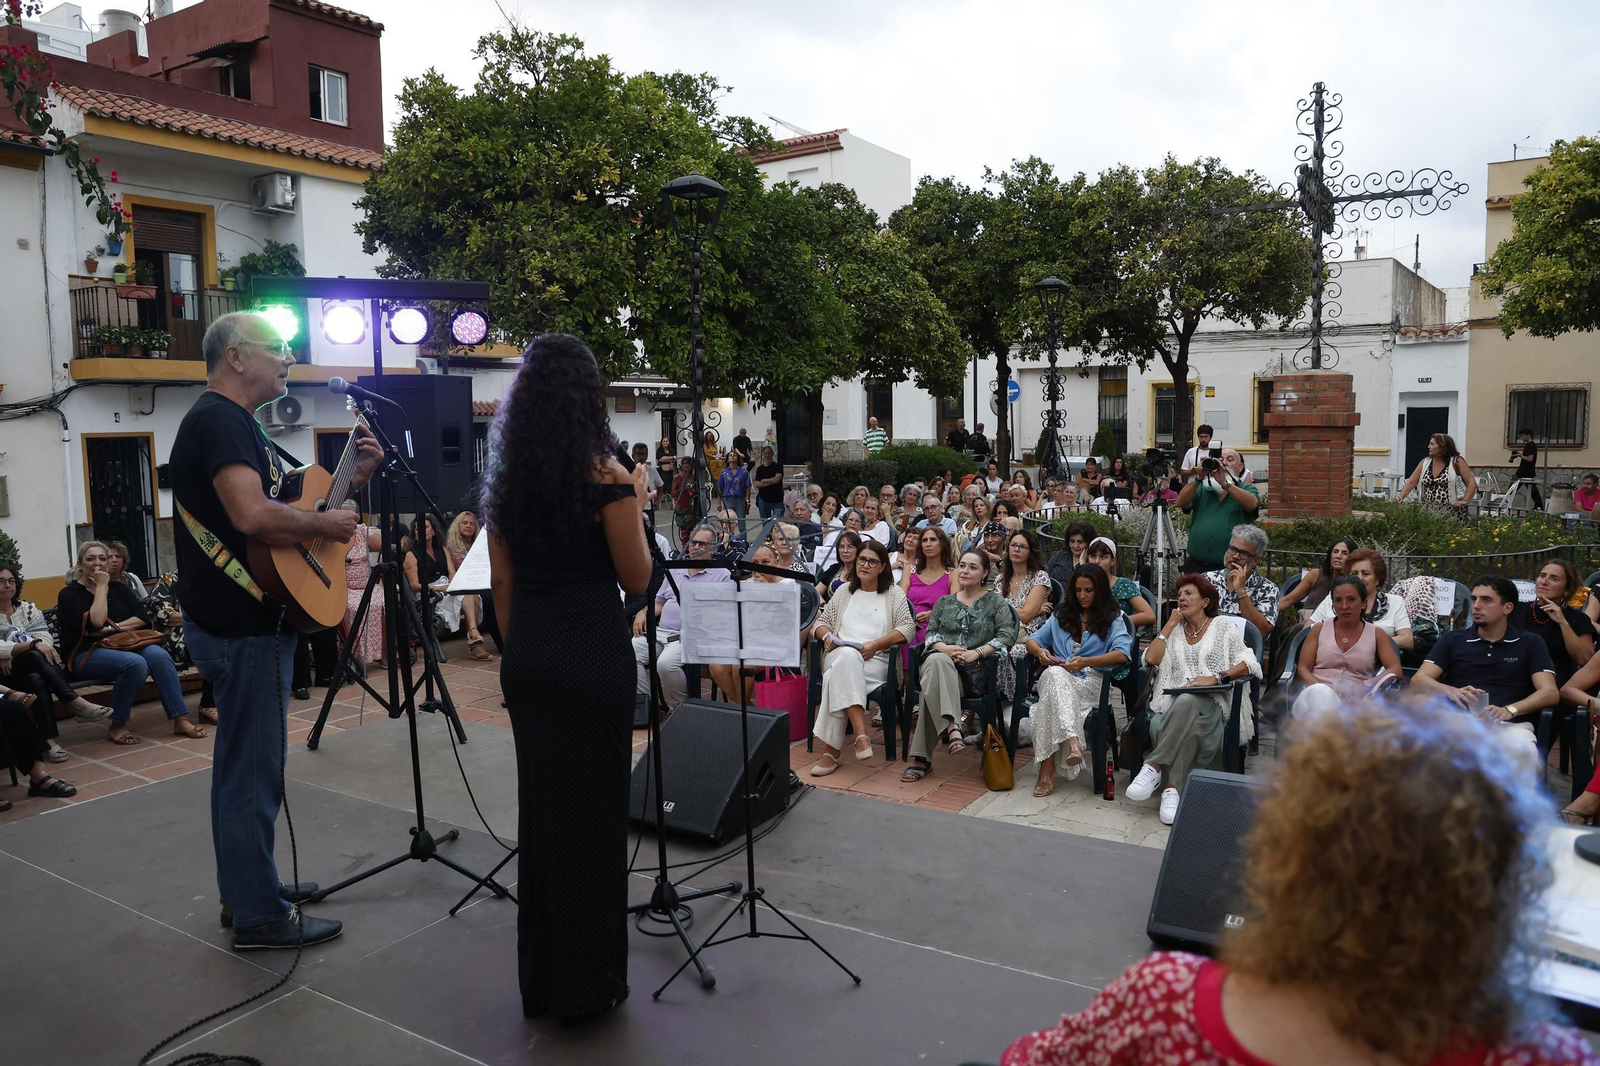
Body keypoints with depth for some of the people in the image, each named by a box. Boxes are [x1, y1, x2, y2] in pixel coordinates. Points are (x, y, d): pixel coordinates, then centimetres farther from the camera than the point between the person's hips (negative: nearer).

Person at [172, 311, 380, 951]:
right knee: (254, 768, -2)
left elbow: (278, 503, 21)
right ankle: (260, 916, 8)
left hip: (245, 618, 11)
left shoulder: (237, 423, 17)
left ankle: (249, 885, 33)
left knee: (244, 762, 19)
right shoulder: (218, 420, -17)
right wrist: (325, 525, -17)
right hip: (242, 627, -11)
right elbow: (252, 515, -32)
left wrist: (350, 482, 9)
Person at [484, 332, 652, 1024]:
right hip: (592, 654, -6)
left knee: (539, 806, 16)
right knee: (592, 810, 5)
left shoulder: (506, 475, 5)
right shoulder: (603, 472, -12)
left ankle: (540, 980, 28)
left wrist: (520, 649, 18)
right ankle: (586, 984, 17)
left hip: (526, 656, 6)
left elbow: (502, 582, 9)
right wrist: (636, 505, 5)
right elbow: (636, 580, -7)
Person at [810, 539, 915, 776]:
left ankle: (831, 750, -38)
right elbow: (822, 623, 24)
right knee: (847, 656, -39)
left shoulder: (894, 594, 14)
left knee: (838, 675, -37)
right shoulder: (844, 591, 24)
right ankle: (861, 734, -47)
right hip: (838, 656, 2)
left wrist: (876, 644, -12)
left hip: (874, 660, -2)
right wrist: (827, 636, -2)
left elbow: (908, 628, 1)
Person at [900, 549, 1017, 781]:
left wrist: (976, 652, -13)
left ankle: (921, 757, -40)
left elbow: (1007, 636, 1)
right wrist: (944, 648, -7)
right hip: (940, 661, 3)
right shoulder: (944, 603, 27)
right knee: (936, 661, -39)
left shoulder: (996, 602, 16)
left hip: (977, 669, -2)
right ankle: (951, 727, -51)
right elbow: (931, 633, 17)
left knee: (933, 682, -37)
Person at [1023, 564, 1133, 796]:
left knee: (1052, 697, -39)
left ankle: (1047, 768, -49)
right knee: (1055, 674, -40)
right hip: (1057, 678, 3)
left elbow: (1122, 654, -6)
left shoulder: (1113, 620, 14)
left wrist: (1086, 661, -22)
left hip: (1091, 682, -2)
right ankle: (1072, 743, -59)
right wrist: (1039, 650, -6)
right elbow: (1032, 641, 21)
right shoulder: (1061, 616, 28)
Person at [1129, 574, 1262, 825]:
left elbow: (1250, 664, 2)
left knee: (1186, 701, -40)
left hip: (1212, 704, -2)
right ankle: (1172, 788, -38)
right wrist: (1171, 623, 14)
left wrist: (1216, 677, -13)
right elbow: (1150, 658, 7)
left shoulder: (1223, 629, 16)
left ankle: (1154, 767, -40)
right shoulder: (1173, 632, 26)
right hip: (1172, 703, 2)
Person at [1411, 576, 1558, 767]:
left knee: (1523, 750, -36)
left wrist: (1509, 710, -18)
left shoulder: (1530, 644, 15)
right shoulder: (1452, 640, 16)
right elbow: (1418, 680, 5)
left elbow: (1551, 693, 2)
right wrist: (1451, 691, -18)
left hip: (1510, 725, 0)